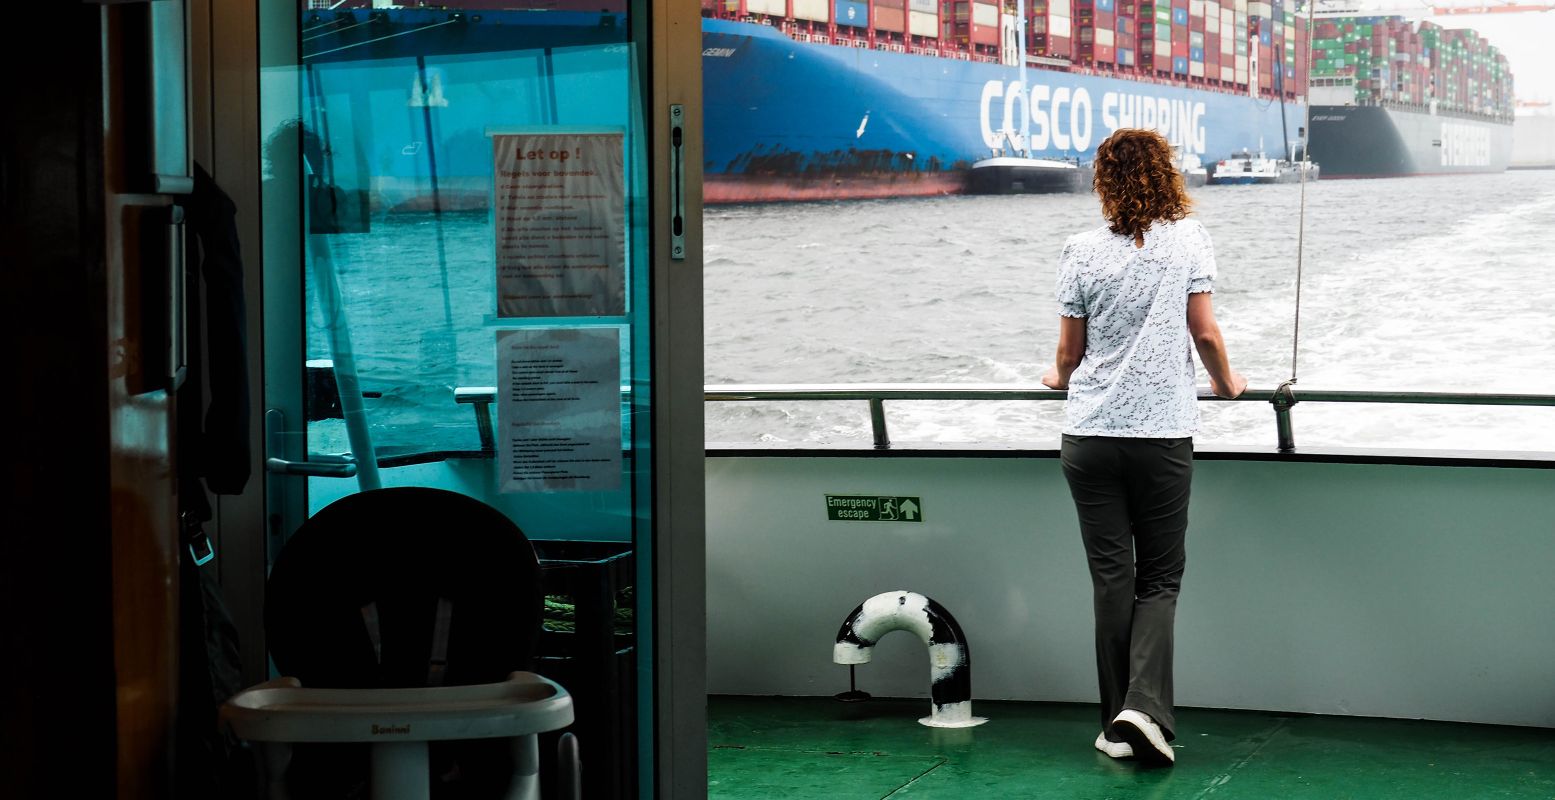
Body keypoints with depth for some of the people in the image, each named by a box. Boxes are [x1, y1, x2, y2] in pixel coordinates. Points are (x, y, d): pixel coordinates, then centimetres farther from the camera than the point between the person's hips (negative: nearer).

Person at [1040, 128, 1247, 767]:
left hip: (1090, 435, 1)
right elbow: (1204, 333, -2)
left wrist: (1061, 377, 28)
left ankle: (1119, 725, 10)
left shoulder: (1083, 251, 0)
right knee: (1159, 578, 8)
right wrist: (1226, 382, 18)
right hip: (1164, 433, -1)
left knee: (1112, 578, 7)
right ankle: (1145, 708, -10)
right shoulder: (1187, 239, -2)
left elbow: (1070, 349, 5)